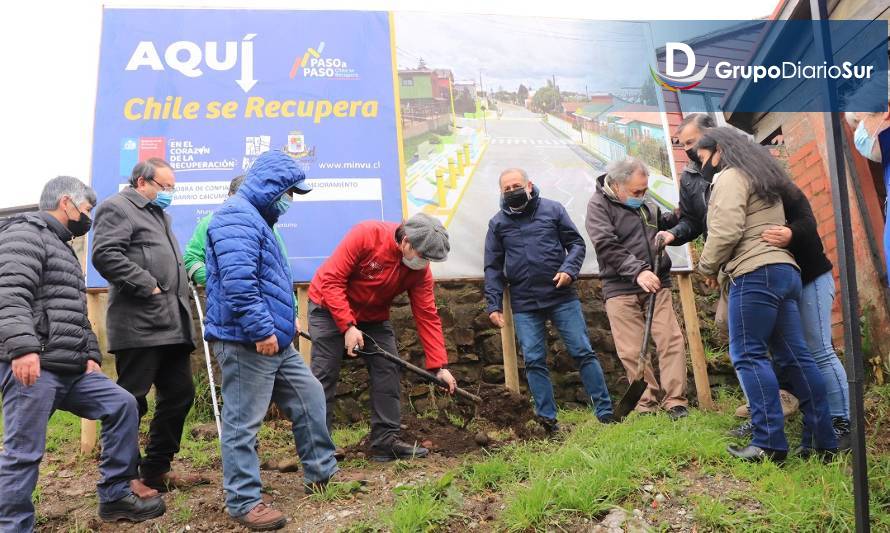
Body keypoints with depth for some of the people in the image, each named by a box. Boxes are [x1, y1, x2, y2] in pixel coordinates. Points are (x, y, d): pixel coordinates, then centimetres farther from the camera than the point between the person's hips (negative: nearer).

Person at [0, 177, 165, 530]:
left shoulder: (63, 249, 27)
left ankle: (115, 497, 12)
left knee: (122, 405, 5)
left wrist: (91, 355, 16)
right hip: (32, 366, -9)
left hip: (71, 368, 9)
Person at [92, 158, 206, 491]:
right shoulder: (117, 208, -3)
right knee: (131, 400, -3)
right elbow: (106, 254, -18)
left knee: (179, 395, 11)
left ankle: (156, 470, 22)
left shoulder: (158, 214, 27)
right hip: (139, 324, -10)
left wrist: (190, 270, 16)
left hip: (172, 324, 10)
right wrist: (148, 287, -19)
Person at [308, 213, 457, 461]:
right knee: (325, 375, -7)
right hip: (330, 308, -5)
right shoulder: (365, 235, -29)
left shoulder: (420, 270, -15)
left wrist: (439, 366, -17)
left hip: (373, 317, 5)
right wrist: (348, 326, -31)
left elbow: (427, 316, -13)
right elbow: (331, 280, -27)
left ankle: (385, 440, 5)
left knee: (388, 371, -2)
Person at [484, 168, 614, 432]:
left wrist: (569, 269, -12)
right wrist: (494, 305, 1)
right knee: (534, 361, 1)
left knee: (584, 352, 0)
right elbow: (493, 268, 9)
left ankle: (605, 413, 9)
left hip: (562, 296, -1)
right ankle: (547, 419, 10)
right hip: (524, 306, 1)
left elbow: (577, 243, 7)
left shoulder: (552, 209, 3)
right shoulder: (498, 223, 7)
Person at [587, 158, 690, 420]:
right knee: (632, 351, -2)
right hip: (620, 288, -5)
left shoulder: (646, 204, 13)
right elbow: (607, 246, -17)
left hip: (656, 283, 5)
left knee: (671, 339, -3)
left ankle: (675, 400, 4)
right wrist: (638, 272, -26)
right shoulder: (599, 204, -6)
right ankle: (647, 403, 10)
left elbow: (662, 225, 31)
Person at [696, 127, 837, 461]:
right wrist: (726, 270, 18)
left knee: (749, 356, -8)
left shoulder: (730, 177, -2)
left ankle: (769, 443, -10)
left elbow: (726, 231, -15)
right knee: (794, 356, 7)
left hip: (755, 274, -10)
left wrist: (708, 267, 0)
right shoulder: (760, 178, 28)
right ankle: (822, 440, 8)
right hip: (784, 270, 10)